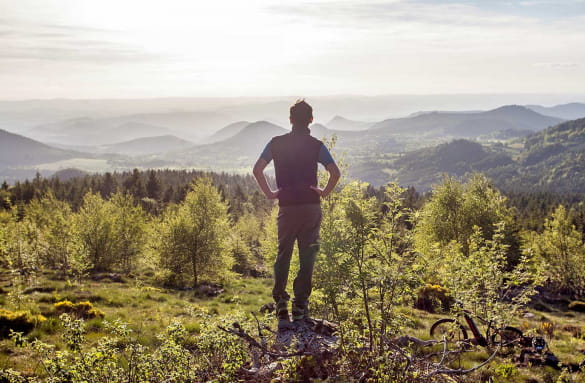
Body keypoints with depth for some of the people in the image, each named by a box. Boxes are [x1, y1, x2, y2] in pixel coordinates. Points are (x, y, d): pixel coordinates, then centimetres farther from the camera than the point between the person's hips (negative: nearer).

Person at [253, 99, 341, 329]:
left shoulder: (277, 143, 2)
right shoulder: (316, 145, -2)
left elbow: (257, 169, -5)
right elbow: (335, 172, -13)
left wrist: (269, 193, 2)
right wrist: (324, 192, 0)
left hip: (287, 206, 1)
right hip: (311, 206, -1)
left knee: (283, 254, 11)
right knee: (307, 256, 7)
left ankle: (281, 301, -1)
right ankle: (300, 306, 8)